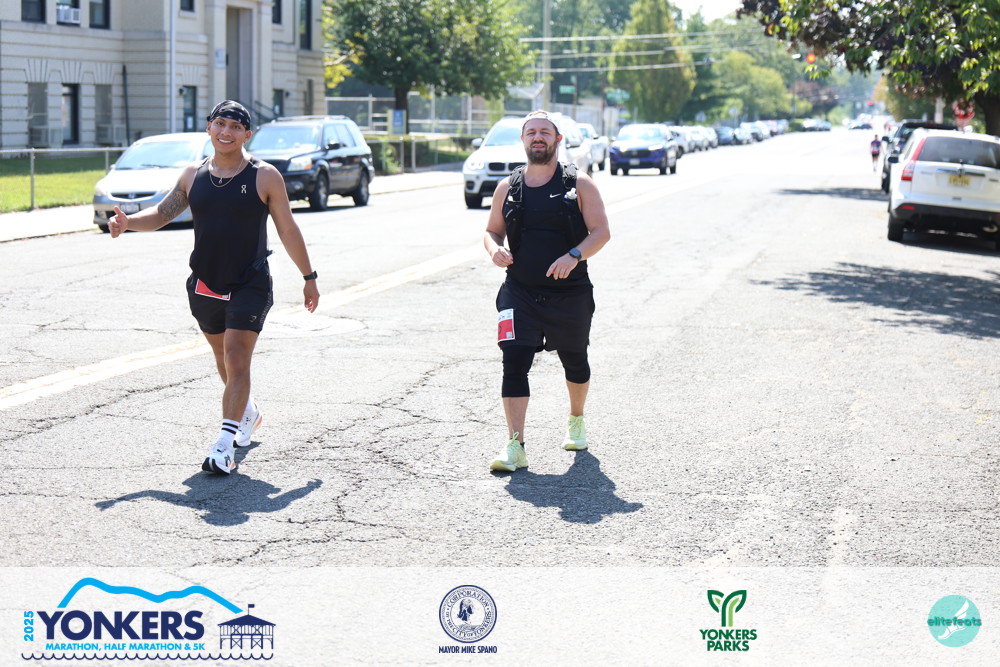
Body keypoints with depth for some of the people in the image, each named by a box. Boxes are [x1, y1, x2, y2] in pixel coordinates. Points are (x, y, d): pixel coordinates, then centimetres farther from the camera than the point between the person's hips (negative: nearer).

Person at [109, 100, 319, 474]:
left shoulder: (264, 177, -6)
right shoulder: (193, 175, 4)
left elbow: (288, 230, 0)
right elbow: (162, 213, 12)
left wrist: (309, 278, 3)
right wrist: (127, 222, -9)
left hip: (249, 285, -5)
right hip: (204, 286, 5)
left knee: (236, 359, -15)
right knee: (224, 359, 19)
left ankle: (225, 445, -16)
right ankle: (248, 413, 45)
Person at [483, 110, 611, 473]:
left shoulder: (579, 184, 0)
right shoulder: (507, 188, 7)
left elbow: (601, 231, -6)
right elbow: (492, 231, 15)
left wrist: (574, 256, -25)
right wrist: (494, 249, -9)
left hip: (570, 293, 0)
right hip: (519, 291, 1)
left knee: (575, 363, 16)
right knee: (514, 362, -14)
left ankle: (576, 421, 44)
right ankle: (515, 446, -15)